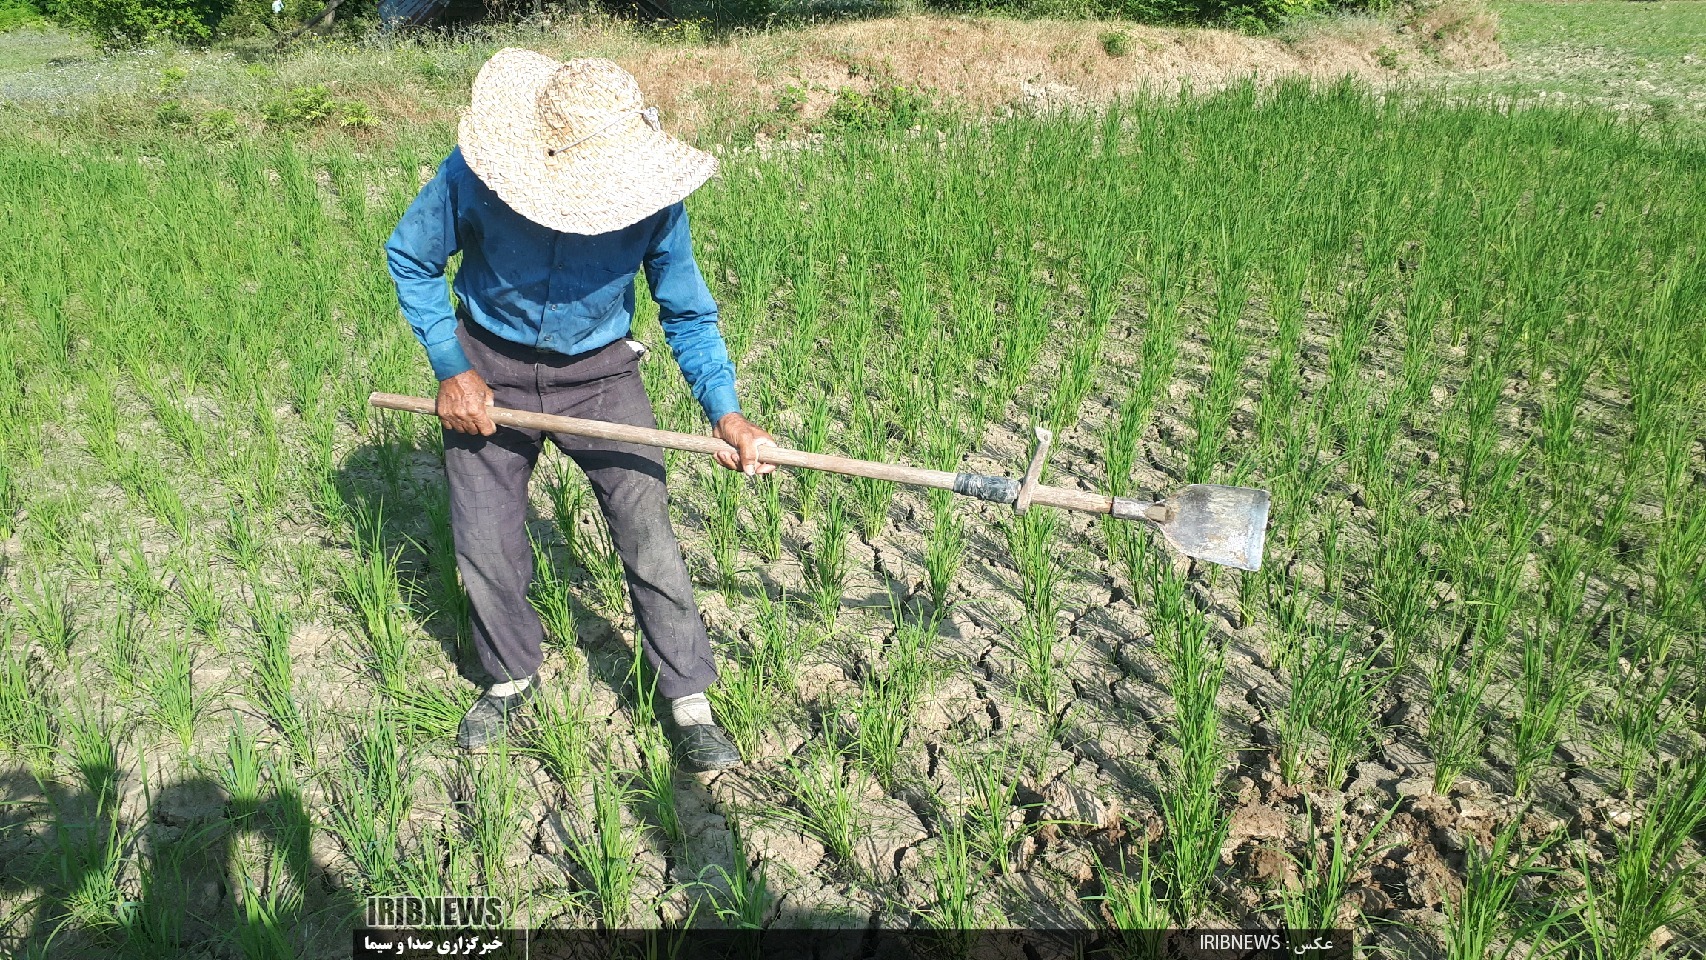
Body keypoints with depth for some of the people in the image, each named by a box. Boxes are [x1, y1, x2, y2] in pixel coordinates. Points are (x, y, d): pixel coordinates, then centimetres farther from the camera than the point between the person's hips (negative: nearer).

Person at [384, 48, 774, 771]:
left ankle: (690, 703, 9)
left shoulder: (654, 203, -21)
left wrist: (725, 413, -20)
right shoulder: (474, 178, -22)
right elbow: (409, 259, -4)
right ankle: (512, 677, 35)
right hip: (489, 372, 1)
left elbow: (688, 315, -8)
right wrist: (450, 370, -11)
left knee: (648, 538, -7)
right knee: (484, 548, 8)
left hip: (599, 375, -1)